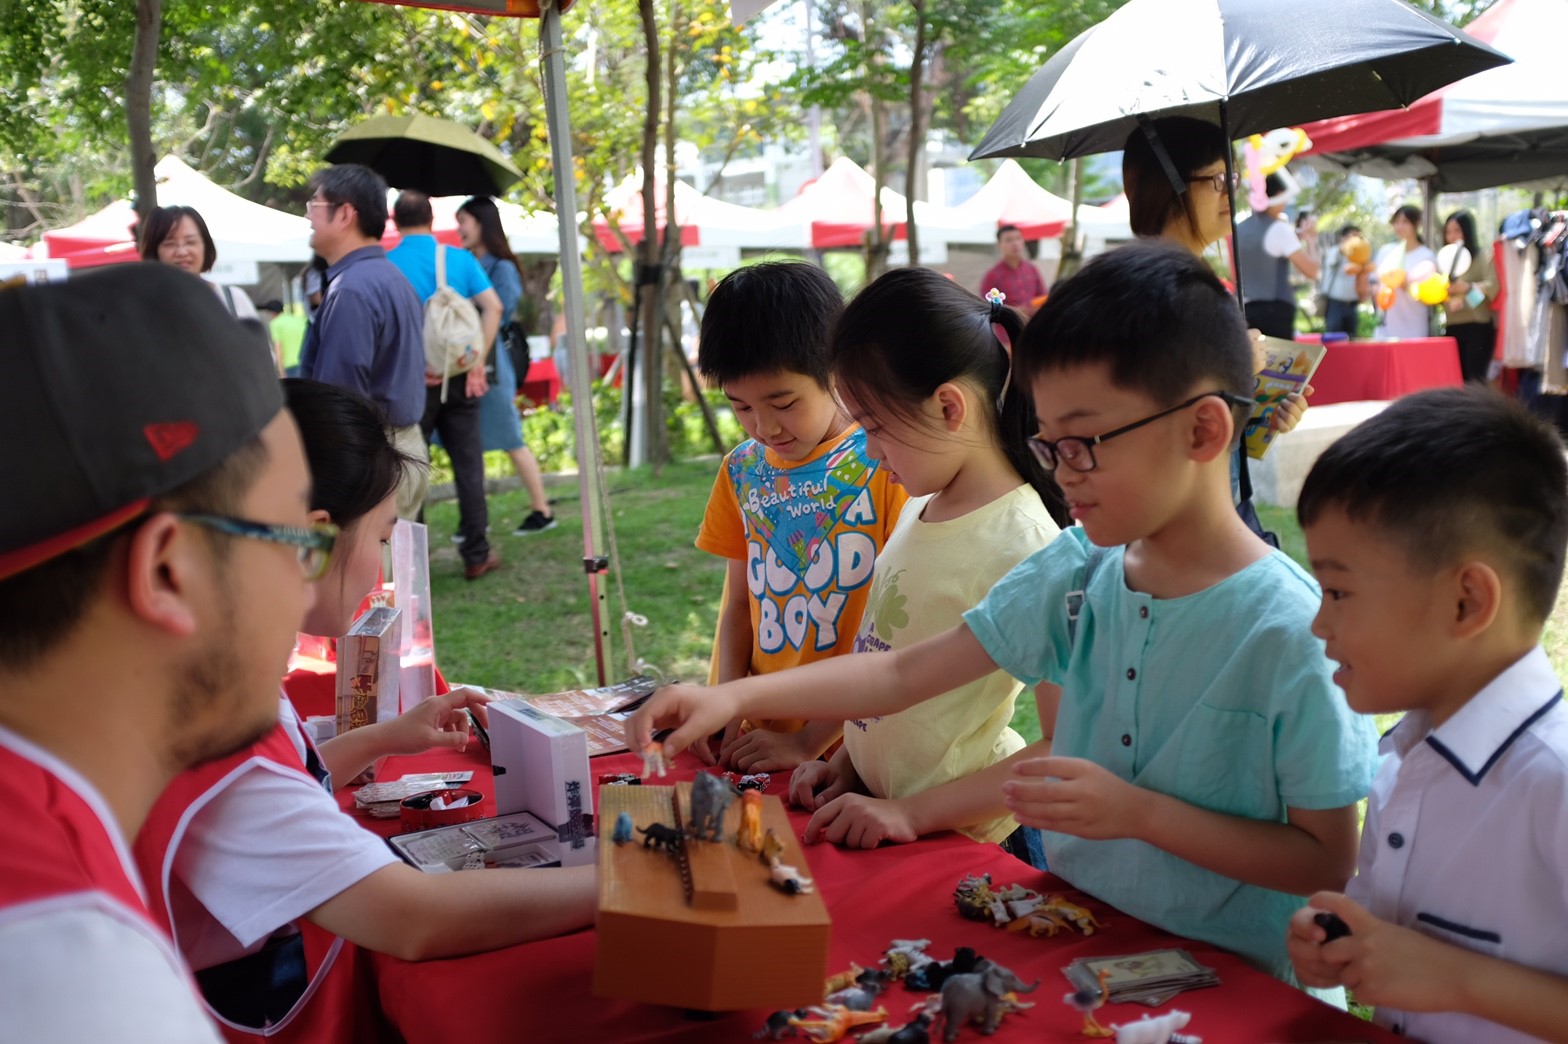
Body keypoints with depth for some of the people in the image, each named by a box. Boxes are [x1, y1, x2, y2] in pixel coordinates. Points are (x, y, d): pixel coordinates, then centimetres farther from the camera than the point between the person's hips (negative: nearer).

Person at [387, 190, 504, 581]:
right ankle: (477, 554, 11)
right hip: (458, 377, 2)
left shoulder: (386, 265, -3)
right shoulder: (460, 258, 3)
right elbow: (492, 306, -7)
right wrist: (477, 361, -7)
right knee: (468, 464, 8)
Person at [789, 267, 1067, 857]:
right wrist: (847, 759, 5)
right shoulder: (923, 504, 6)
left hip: (962, 842, -7)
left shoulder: (1019, 547, -20)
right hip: (877, 805, 7)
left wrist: (911, 812, -22)